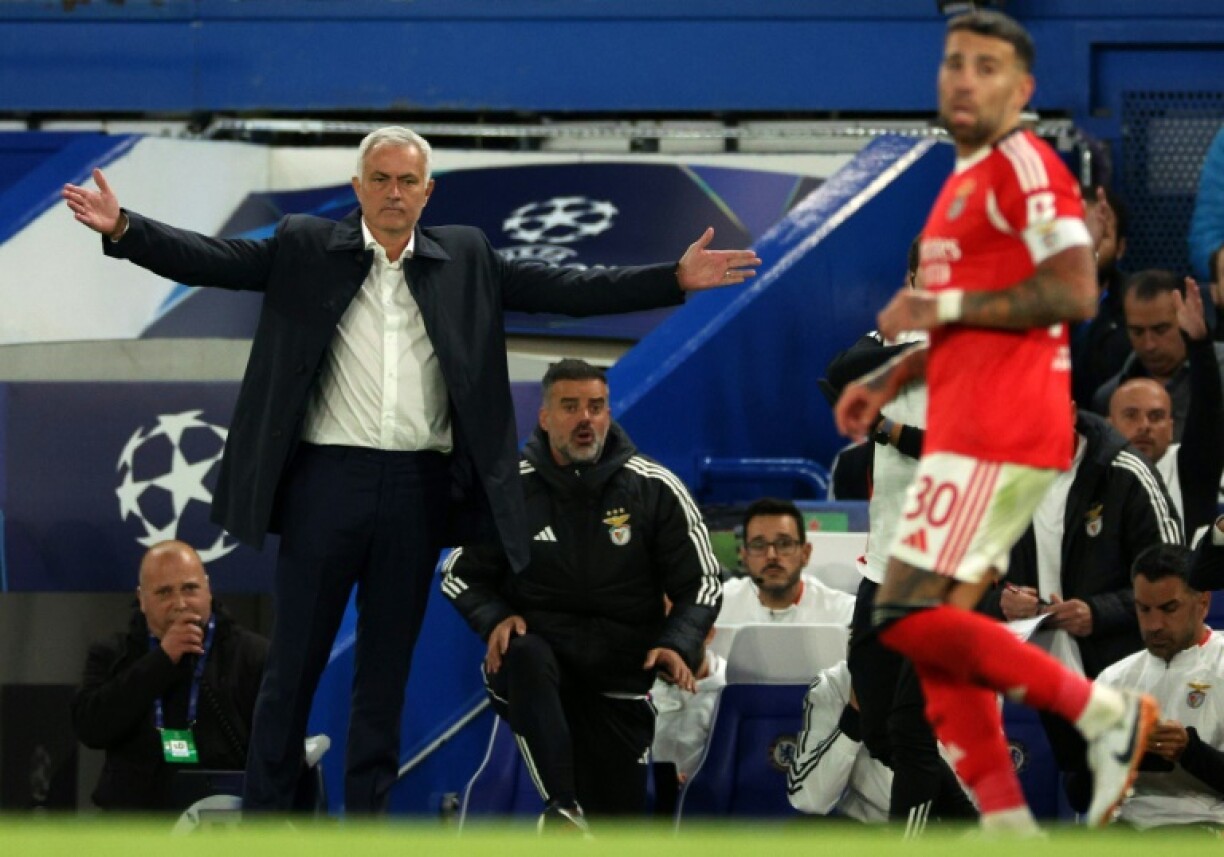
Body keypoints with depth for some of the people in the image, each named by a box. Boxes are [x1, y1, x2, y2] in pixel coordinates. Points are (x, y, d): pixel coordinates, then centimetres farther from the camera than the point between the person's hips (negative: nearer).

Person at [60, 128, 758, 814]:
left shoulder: (465, 259, 8)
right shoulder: (305, 249, 2)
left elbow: (567, 291, 6)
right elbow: (209, 259, -4)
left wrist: (676, 280, -3)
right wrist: (123, 229, -20)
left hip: (418, 491, 2)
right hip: (327, 479, -2)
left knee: (388, 666, 9)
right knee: (295, 662, 3)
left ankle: (369, 812, 16)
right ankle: (264, 809, 11)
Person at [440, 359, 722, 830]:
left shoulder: (654, 488, -2)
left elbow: (702, 584, 3)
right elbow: (460, 575, 8)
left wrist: (679, 645, -15)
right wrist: (495, 619, -13)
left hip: (621, 672, 1)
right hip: (540, 649, -1)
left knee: (618, 816, -1)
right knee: (525, 656, -40)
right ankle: (561, 809, -47)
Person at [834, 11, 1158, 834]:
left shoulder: (1025, 166, -9)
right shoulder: (967, 180, 21)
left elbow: (1074, 292, -21)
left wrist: (946, 305, -15)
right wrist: (891, 379, 22)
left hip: (997, 438, -10)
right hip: (969, 430, 10)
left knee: (910, 618, -15)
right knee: (935, 633, 6)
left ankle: (1105, 712, -8)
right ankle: (1009, 827, 6)